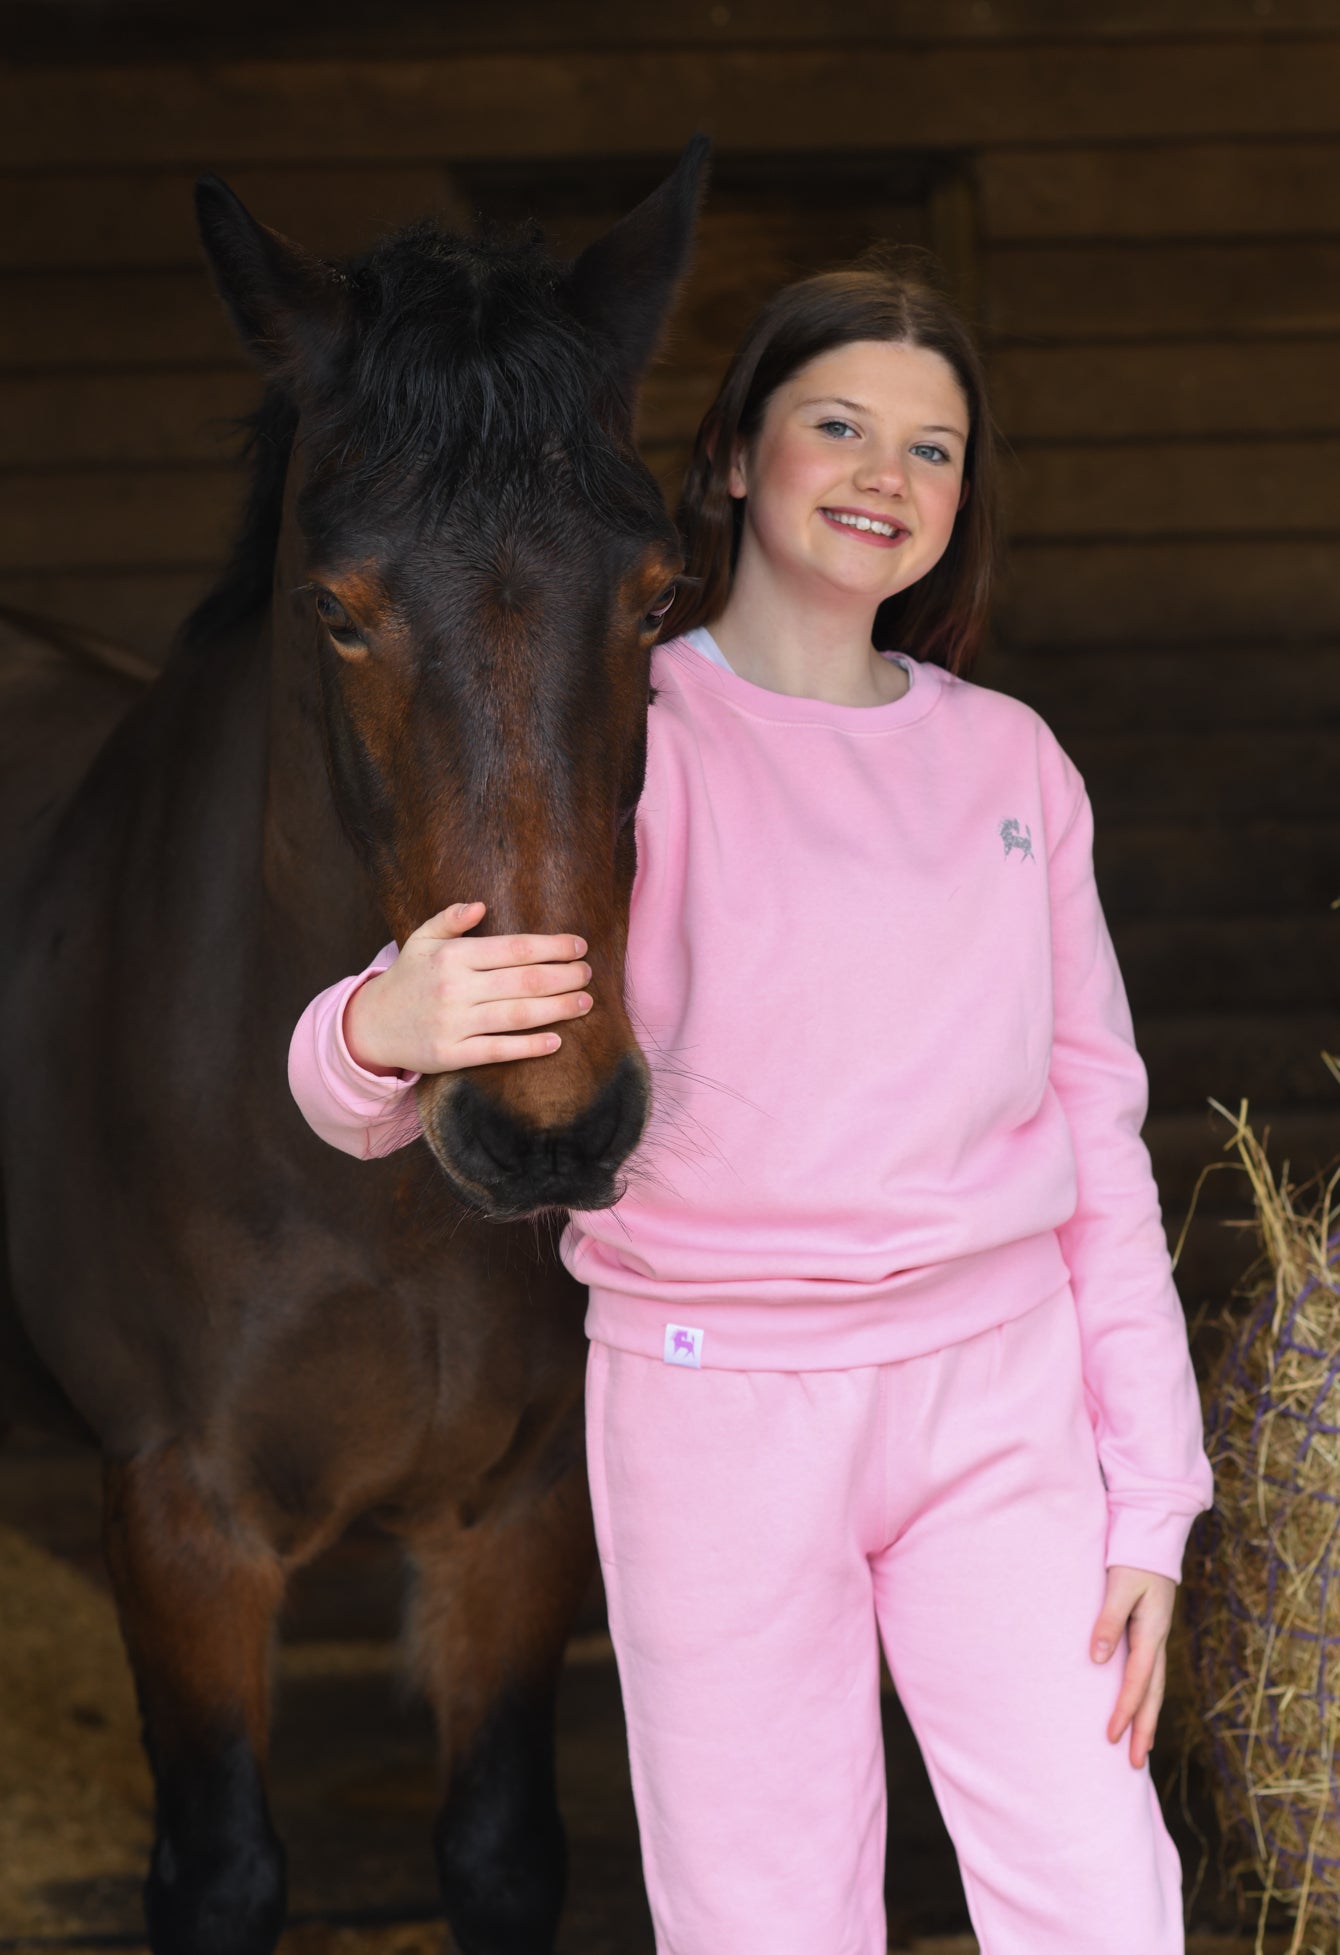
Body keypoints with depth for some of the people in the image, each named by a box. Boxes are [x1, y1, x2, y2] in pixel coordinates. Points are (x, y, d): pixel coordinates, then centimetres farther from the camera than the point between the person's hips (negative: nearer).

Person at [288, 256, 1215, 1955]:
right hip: (718, 1401, -3)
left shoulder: (1010, 760, 9)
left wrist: (1150, 1499, 4)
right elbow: (363, 1093, -13)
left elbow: (1096, 1122, 10)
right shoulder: (624, 740, -4)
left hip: (997, 1384, 3)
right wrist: (382, 1033, -39)